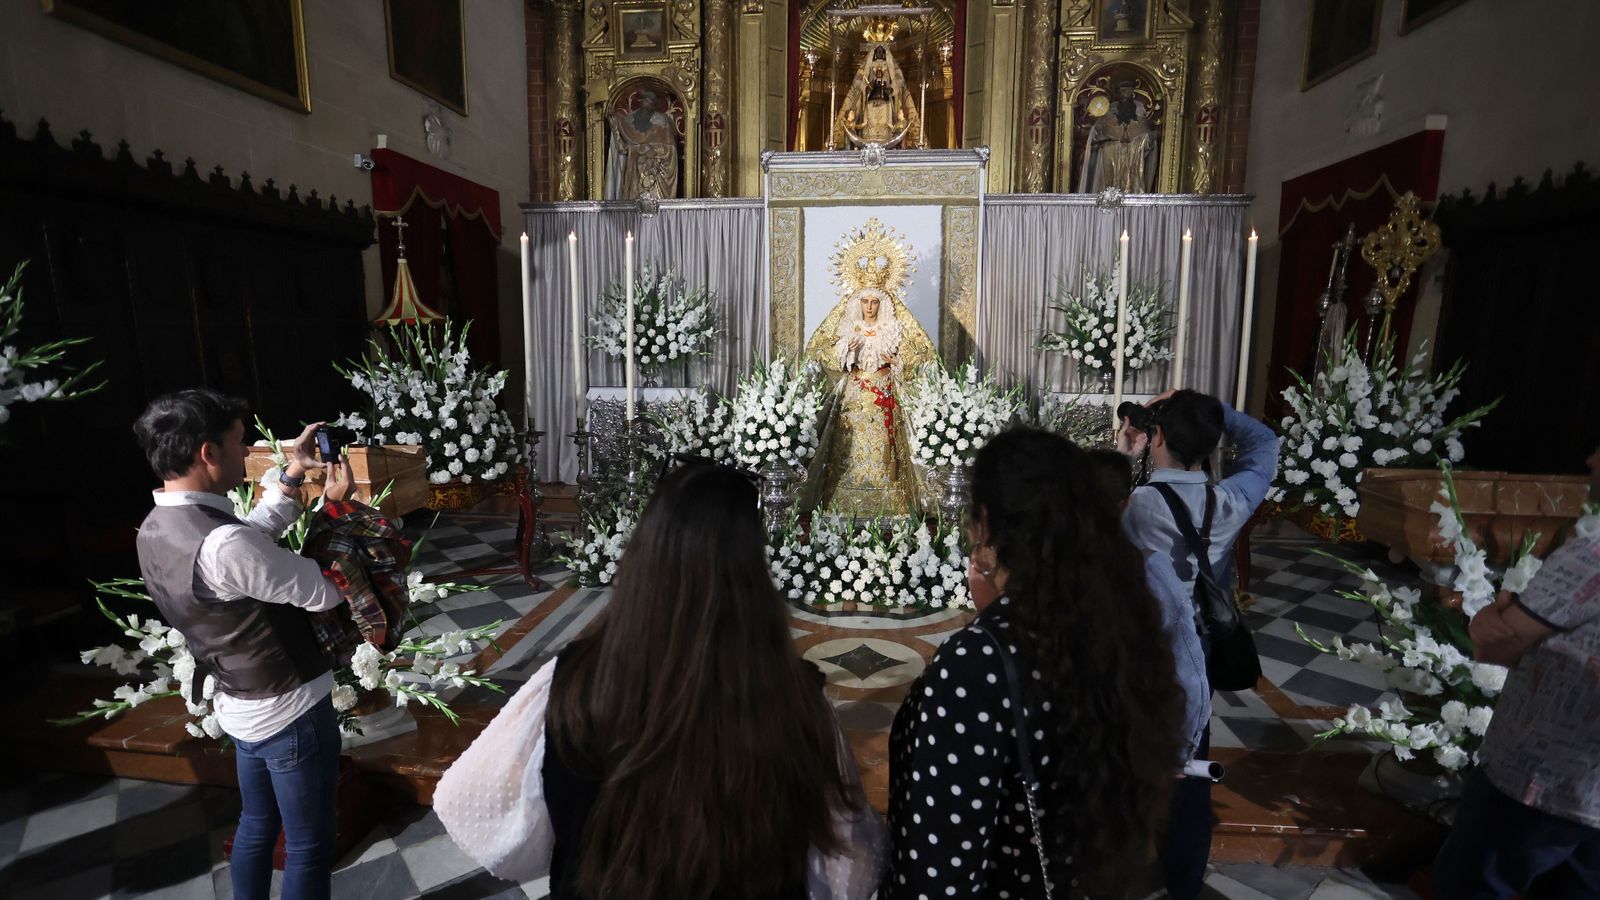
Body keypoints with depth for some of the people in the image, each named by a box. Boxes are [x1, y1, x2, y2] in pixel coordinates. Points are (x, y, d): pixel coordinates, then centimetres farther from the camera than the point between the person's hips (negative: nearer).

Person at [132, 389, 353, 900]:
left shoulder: (154, 530, -3)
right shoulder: (222, 544, -32)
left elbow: (257, 534, 11)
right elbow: (327, 592, -24)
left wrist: (294, 472, 8)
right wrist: (335, 507, -13)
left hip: (240, 708, 9)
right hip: (290, 711, -9)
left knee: (256, 826, 27)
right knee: (308, 845, 10)